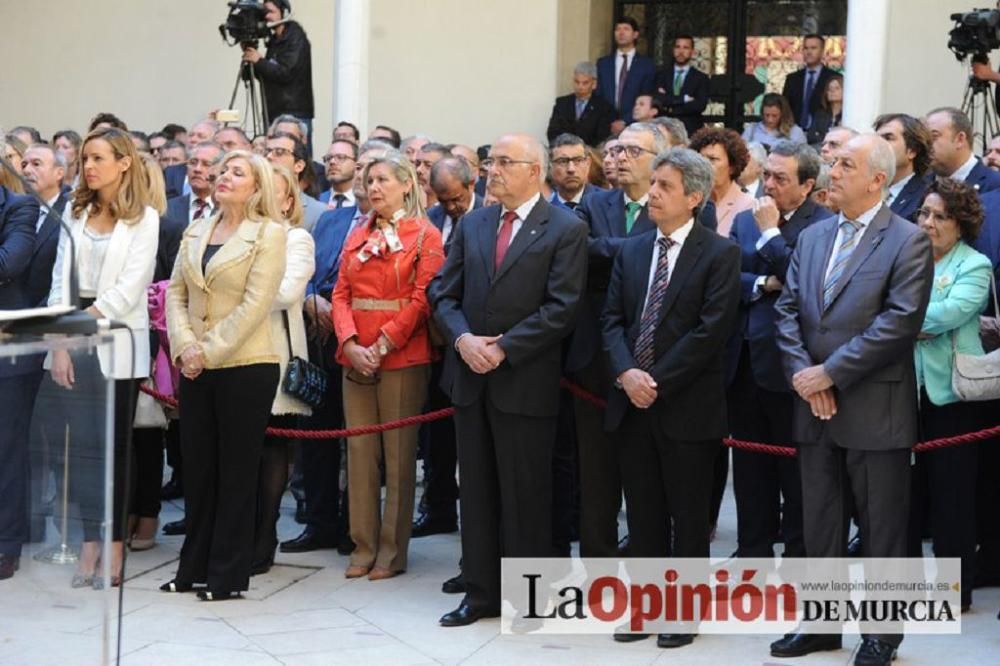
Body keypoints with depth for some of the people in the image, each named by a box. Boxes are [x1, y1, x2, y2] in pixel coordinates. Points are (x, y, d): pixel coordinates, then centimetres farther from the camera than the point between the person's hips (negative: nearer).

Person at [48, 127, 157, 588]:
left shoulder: (144, 219, -2)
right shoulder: (76, 213, 11)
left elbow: (129, 288, -9)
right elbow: (60, 281, 5)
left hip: (117, 341, -4)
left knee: (114, 445, 1)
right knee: (84, 443, 4)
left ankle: (114, 545, 7)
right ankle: (90, 543, 8)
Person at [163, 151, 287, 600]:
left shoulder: (268, 233, -5)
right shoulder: (196, 231, 12)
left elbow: (255, 305, -13)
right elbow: (176, 292, 9)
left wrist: (209, 351, -14)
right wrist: (184, 346, -7)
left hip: (244, 366, -5)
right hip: (195, 368, 5)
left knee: (236, 472, 1)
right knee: (197, 469, 10)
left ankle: (227, 574, 9)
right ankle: (194, 568, 20)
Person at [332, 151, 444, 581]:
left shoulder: (425, 236, -1)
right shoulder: (357, 237, 15)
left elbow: (423, 300, -8)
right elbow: (341, 294, 9)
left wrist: (382, 346, -14)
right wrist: (351, 344, -7)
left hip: (402, 357, -5)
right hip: (355, 359, 5)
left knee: (399, 455, -1)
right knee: (360, 452, 5)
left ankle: (393, 550, 6)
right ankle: (363, 546, 12)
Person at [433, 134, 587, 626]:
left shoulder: (565, 230, -5)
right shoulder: (471, 225, 12)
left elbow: (561, 308, -13)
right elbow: (443, 293, 10)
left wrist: (503, 348, -16)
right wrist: (463, 338, -9)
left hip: (525, 382, -5)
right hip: (472, 378, 5)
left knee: (525, 493, 3)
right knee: (477, 490, 11)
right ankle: (481, 592, 20)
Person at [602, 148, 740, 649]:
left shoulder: (719, 254, -5)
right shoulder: (631, 251, 12)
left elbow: (712, 329, -14)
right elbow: (612, 319, 7)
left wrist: (657, 380, -16)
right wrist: (626, 373, -11)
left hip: (687, 405, -5)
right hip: (632, 402, 5)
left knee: (689, 515, 4)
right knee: (643, 512, 11)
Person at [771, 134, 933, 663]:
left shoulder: (907, 242, -7)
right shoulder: (811, 237, 12)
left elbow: (900, 323, -16)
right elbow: (787, 310, 8)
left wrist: (830, 372, -17)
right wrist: (802, 373, -8)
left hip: (874, 411, -6)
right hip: (815, 406, 6)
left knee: (882, 529, 5)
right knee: (820, 525, 14)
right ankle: (822, 621, 26)